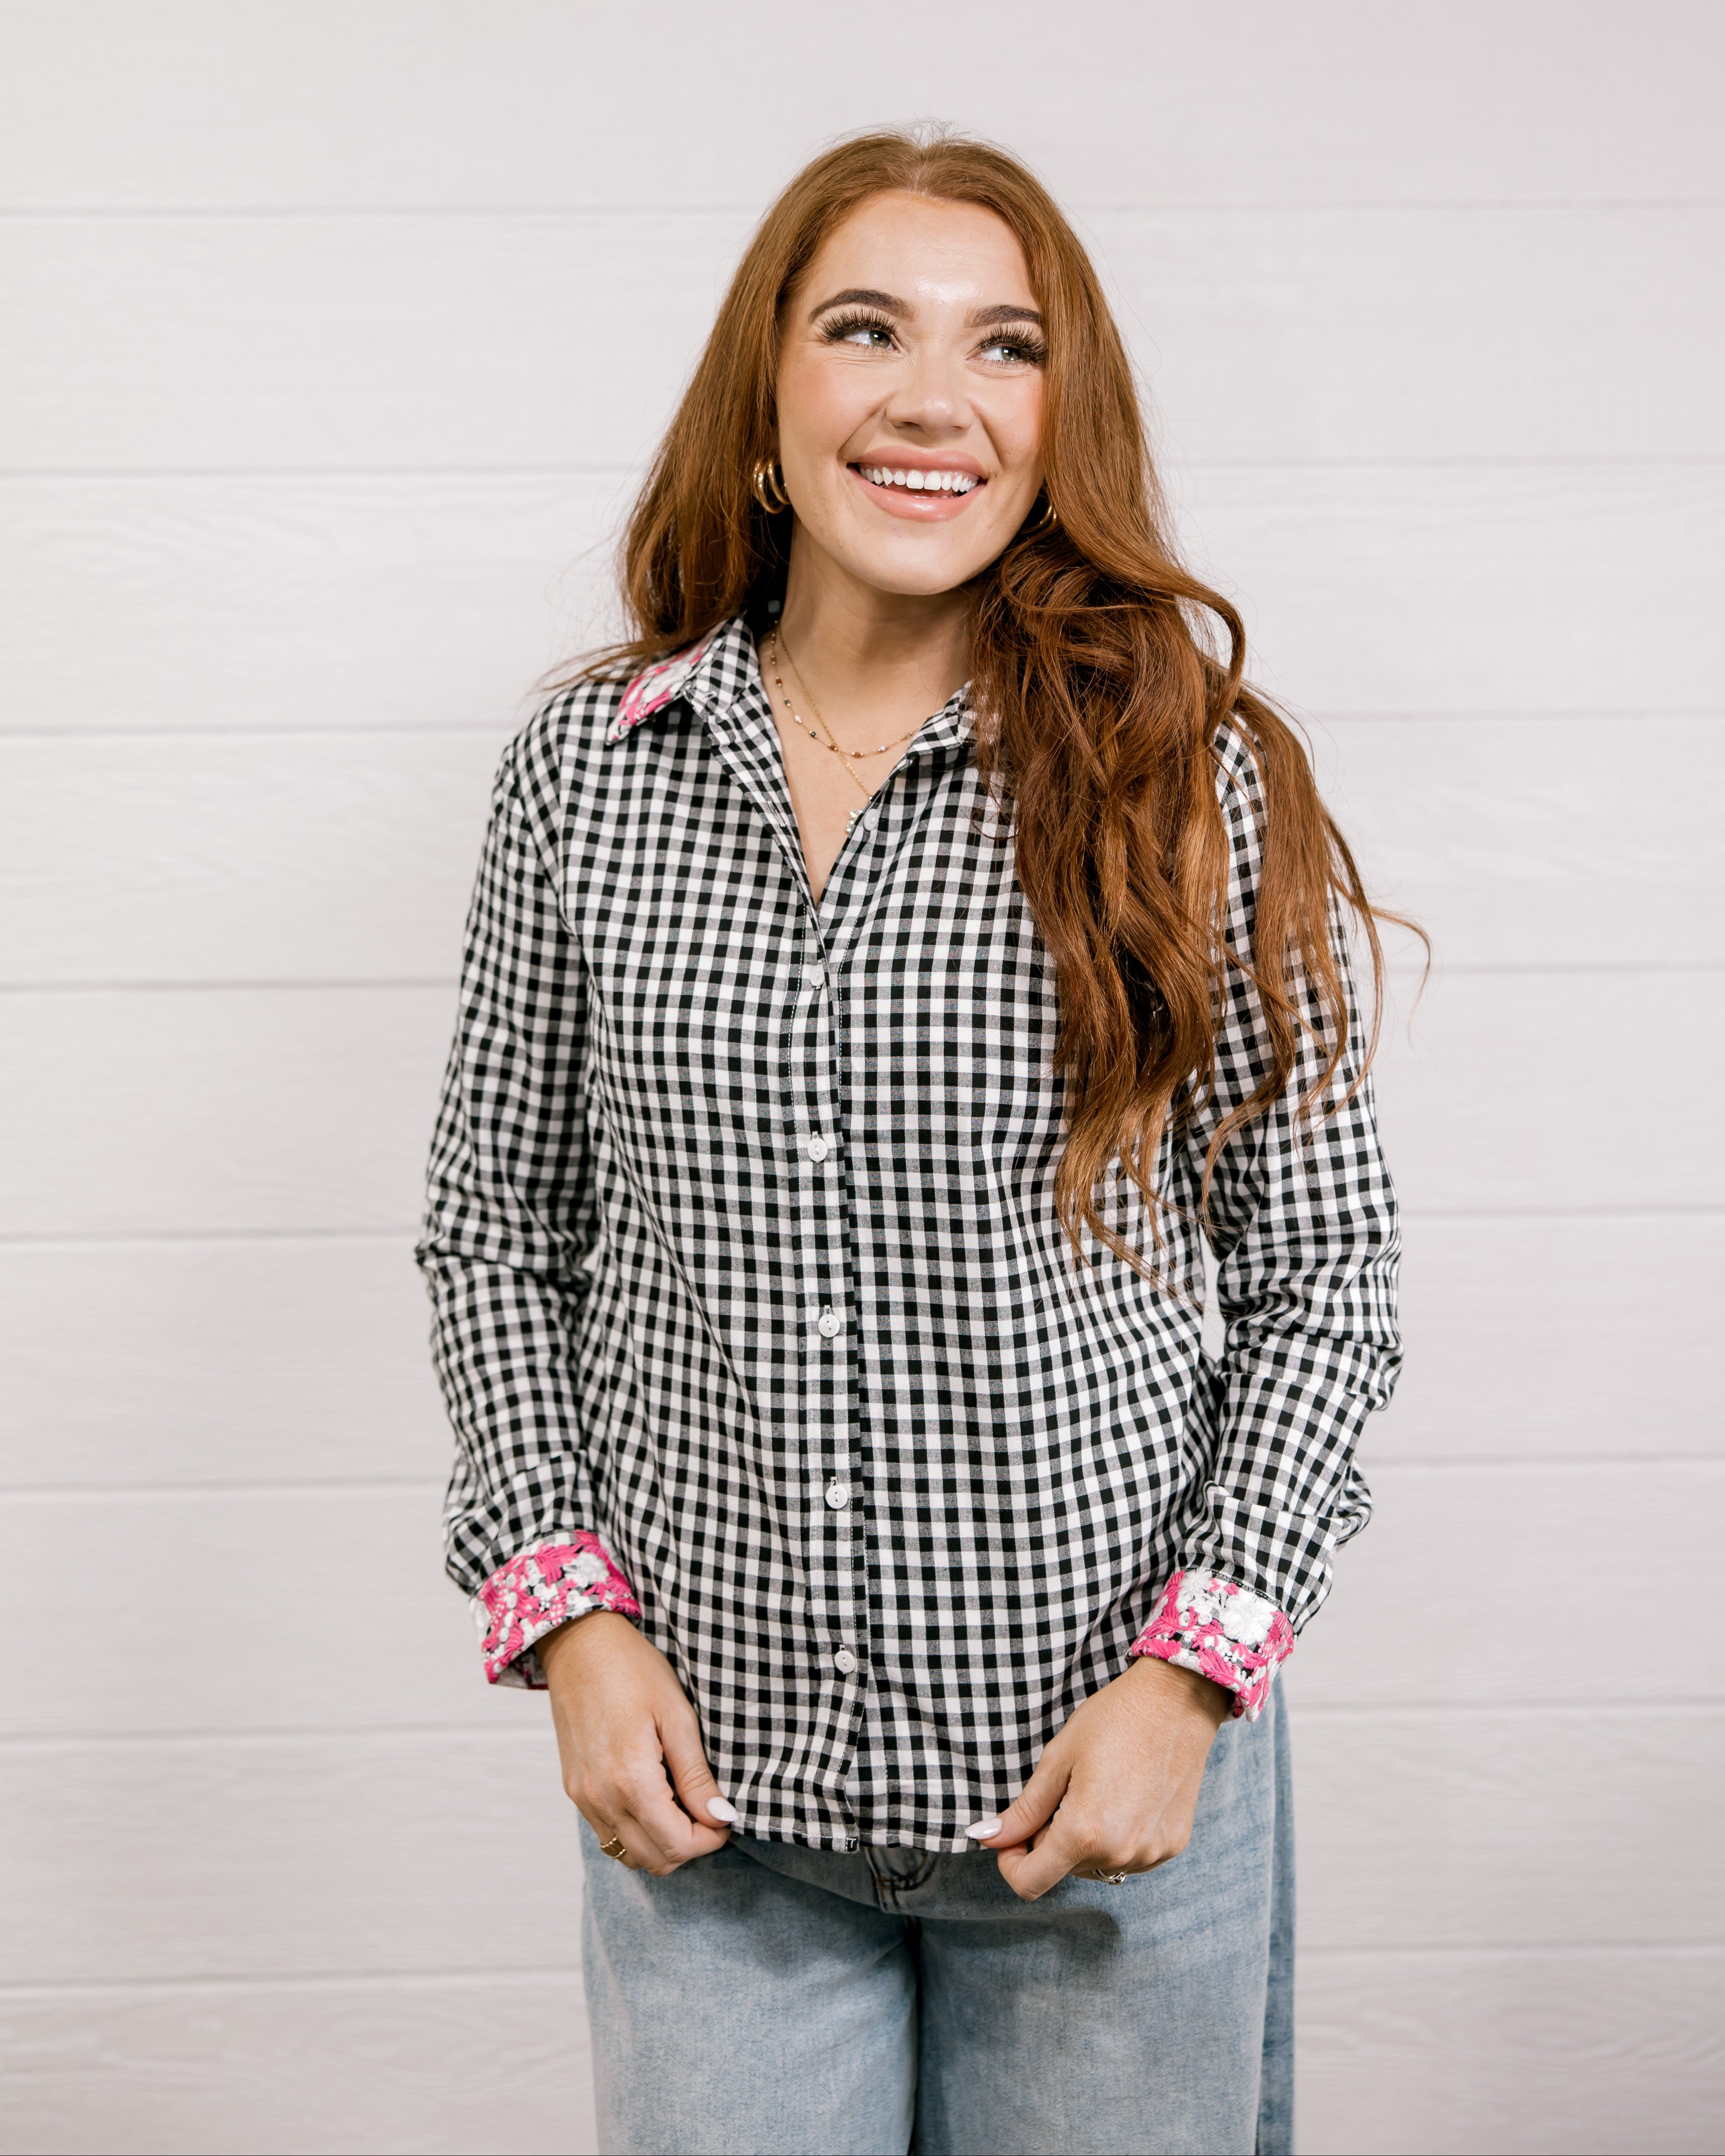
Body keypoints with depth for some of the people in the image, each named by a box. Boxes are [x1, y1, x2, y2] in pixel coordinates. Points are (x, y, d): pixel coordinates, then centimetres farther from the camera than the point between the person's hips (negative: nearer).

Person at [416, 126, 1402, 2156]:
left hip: (1101, 1768, -1)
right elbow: (496, 1229, 7)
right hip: (706, 1772, 2)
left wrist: (1196, 1671, -10)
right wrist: (564, 1604, -4)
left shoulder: (1195, 785, -7)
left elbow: (1322, 1270, -2)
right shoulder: (584, 768, -1)